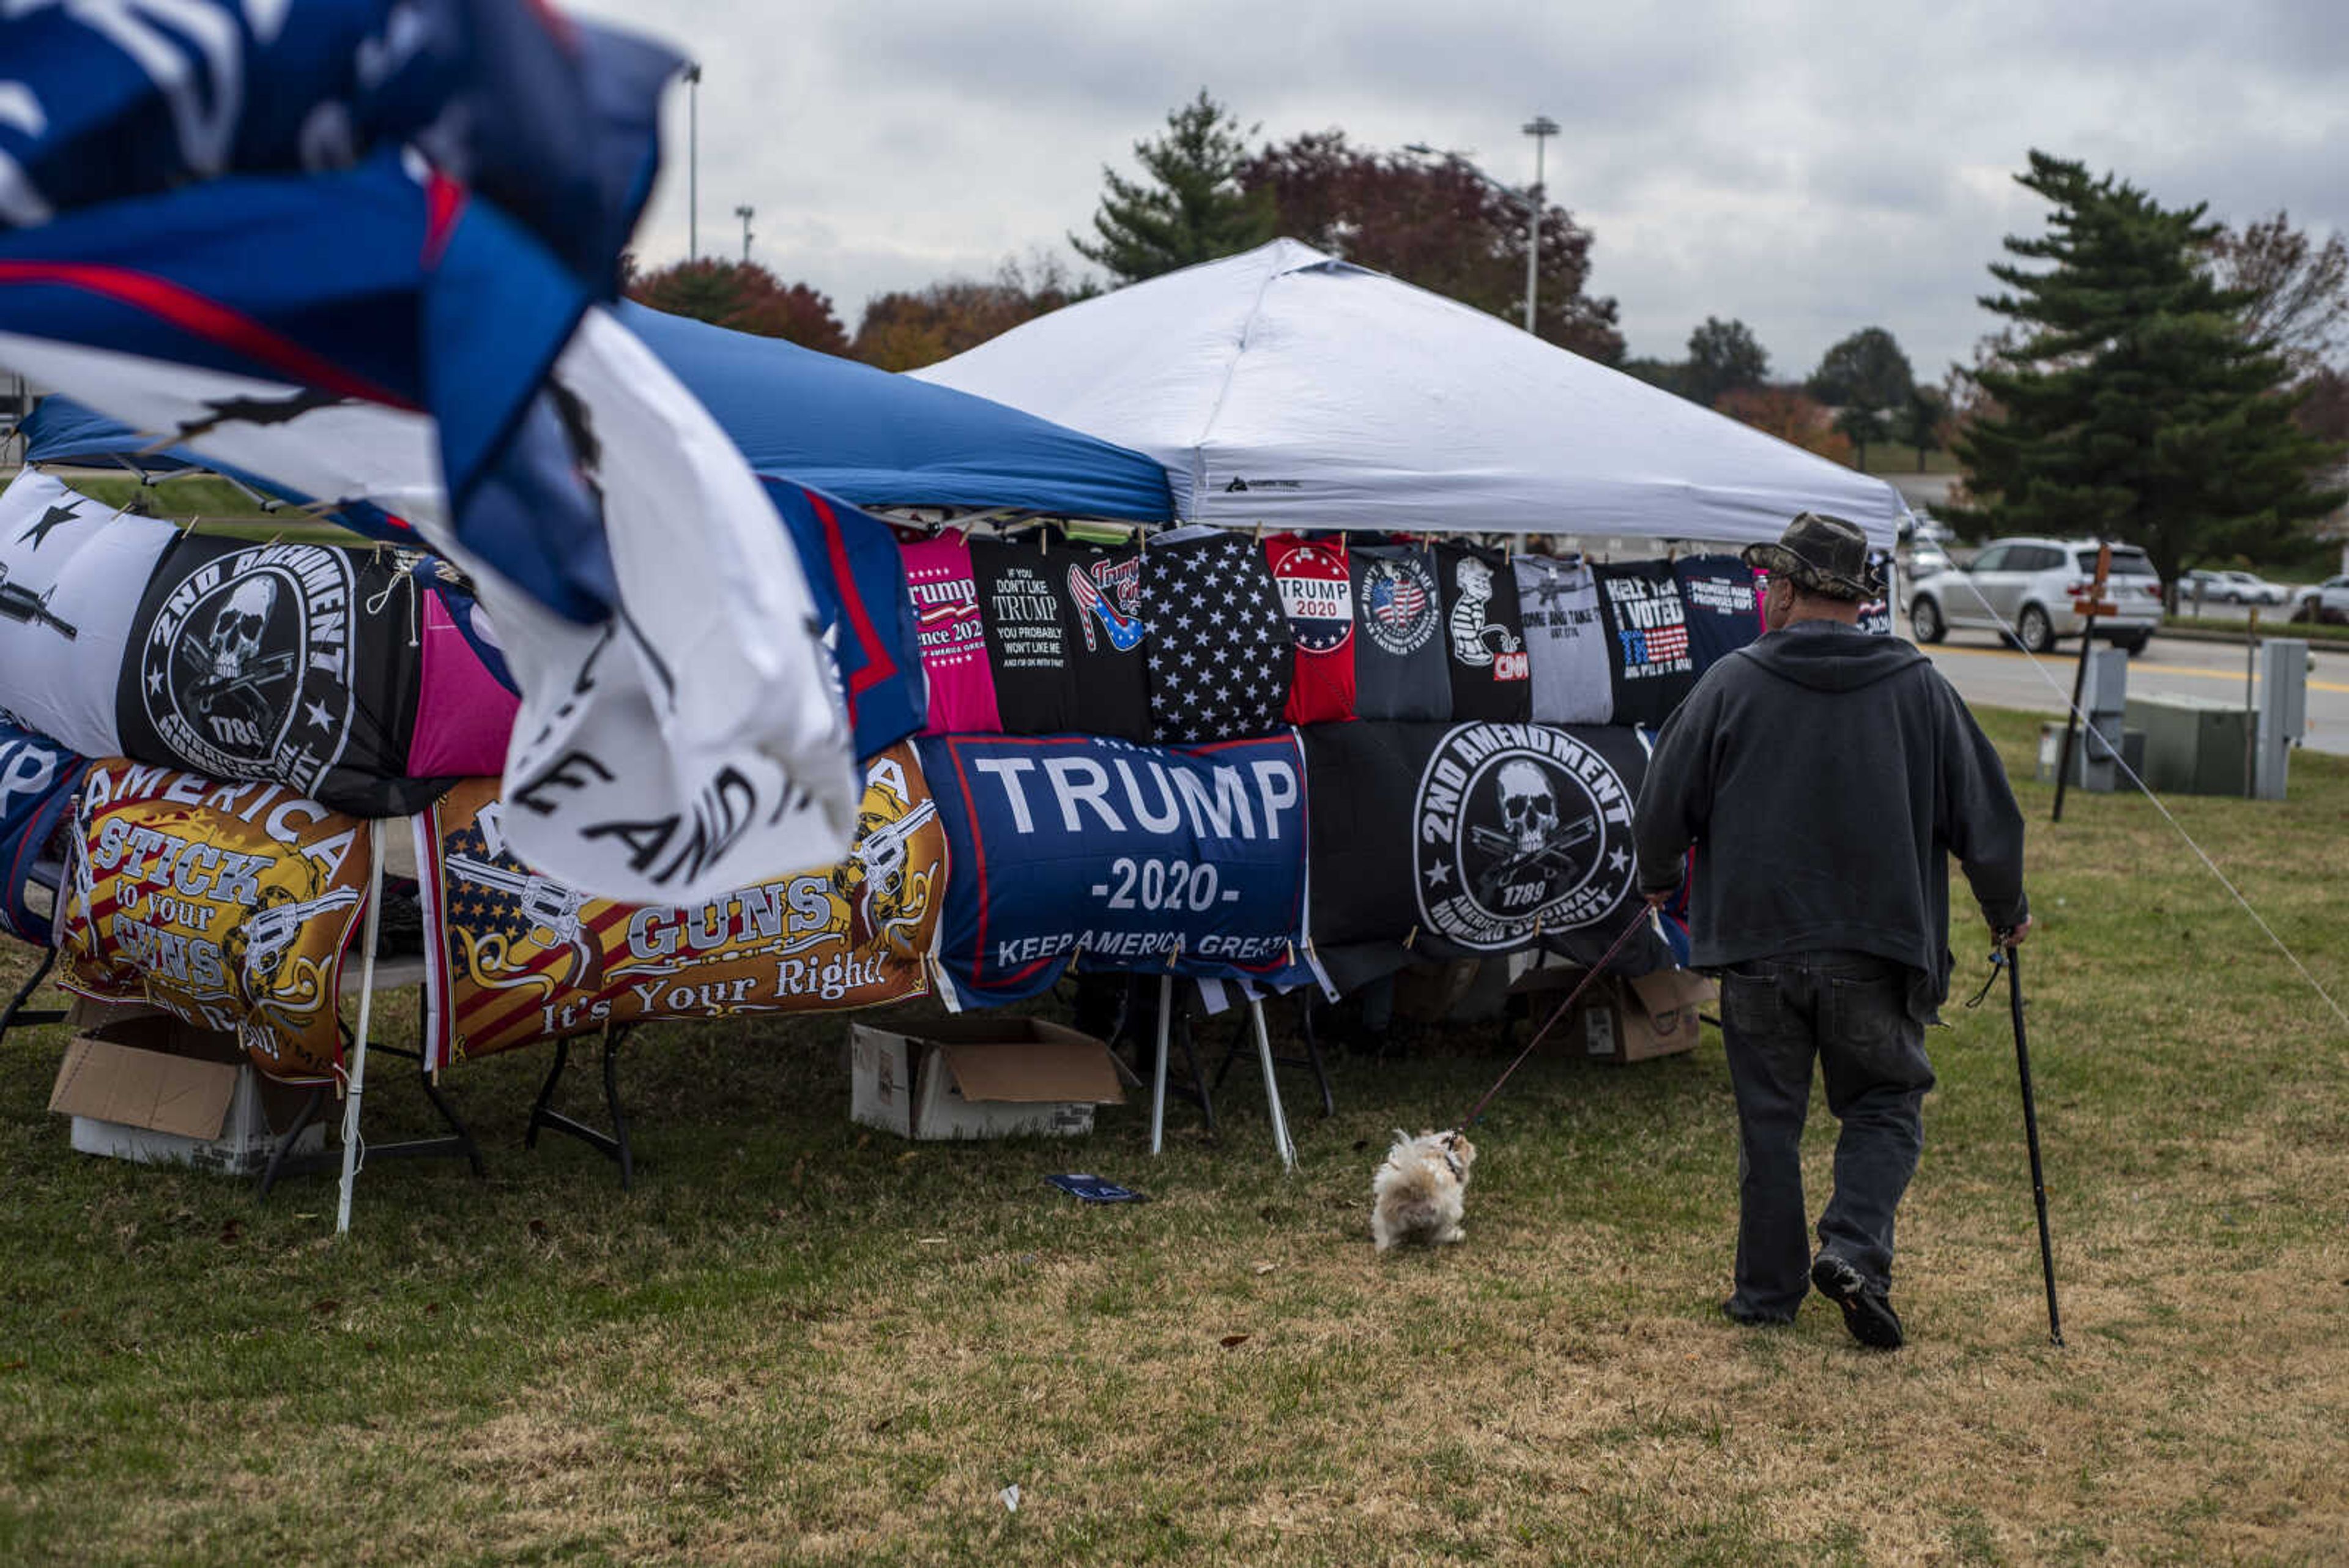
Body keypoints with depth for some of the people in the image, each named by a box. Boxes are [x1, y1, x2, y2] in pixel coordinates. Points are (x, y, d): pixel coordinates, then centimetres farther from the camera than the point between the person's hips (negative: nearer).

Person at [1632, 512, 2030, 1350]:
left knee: (1768, 1122, 10)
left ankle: (1768, 1290, 16)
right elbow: (1984, 812, 4)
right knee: (1885, 1106, 14)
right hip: (1877, 952, 0)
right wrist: (2008, 911, 21)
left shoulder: (1731, 684, -4)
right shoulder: (1919, 688, 0)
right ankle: (1855, 1250, -6)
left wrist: (1660, 878, 21)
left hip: (1755, 944, 0)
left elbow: (1664, 804, 0)